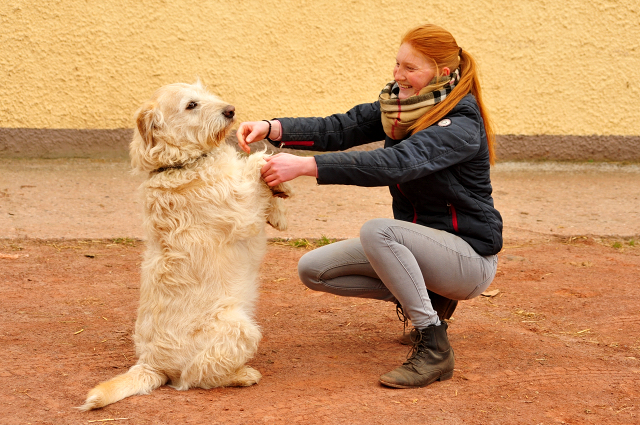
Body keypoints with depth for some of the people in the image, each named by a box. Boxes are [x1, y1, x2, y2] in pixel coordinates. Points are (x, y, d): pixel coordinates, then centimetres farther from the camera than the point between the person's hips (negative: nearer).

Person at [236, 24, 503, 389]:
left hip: (469, 255, -8)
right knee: (313, 270, -1)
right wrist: (272, 128, -25)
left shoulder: (462, 124, -22)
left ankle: (434, 348, -23)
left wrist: (305, 166, -43)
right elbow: (340, 129, -8)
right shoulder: (398, 104, 2)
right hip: (419, 245, 8)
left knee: (378, 230, -35)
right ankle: (421, 296, 11)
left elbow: (394, 163, -37)